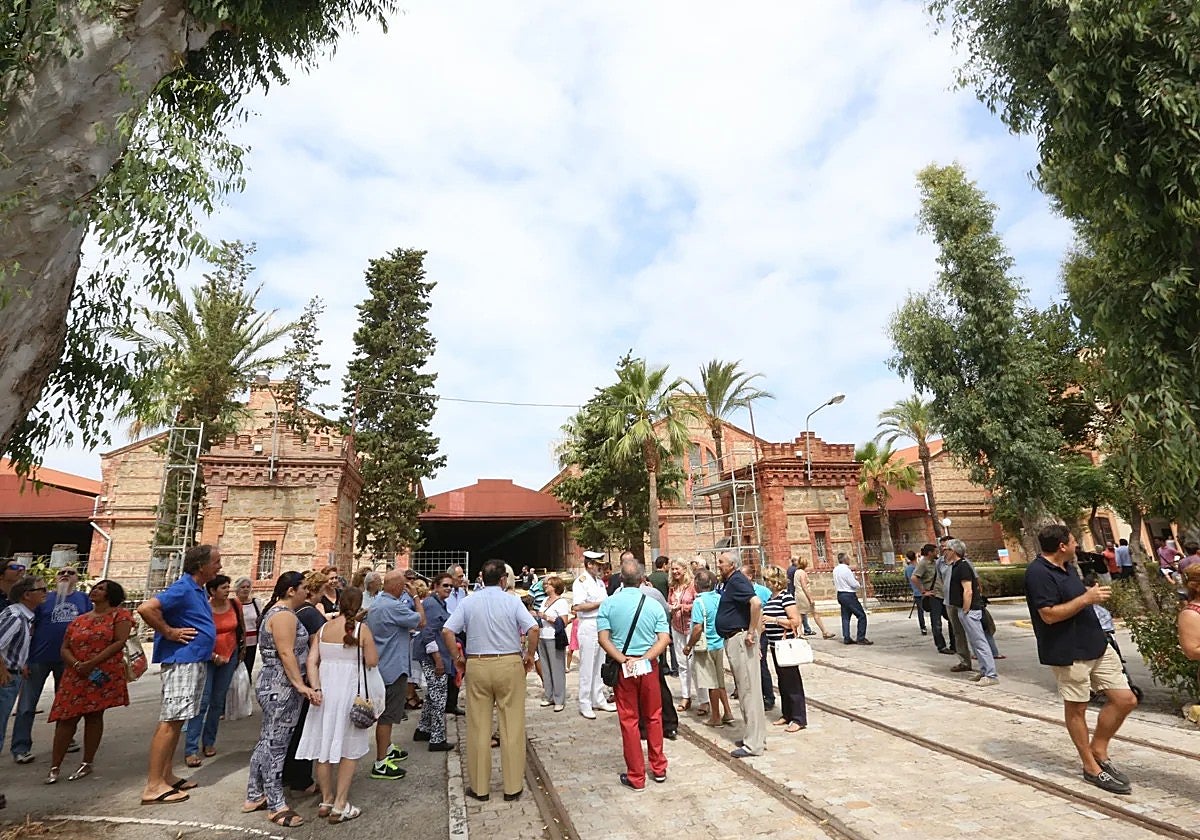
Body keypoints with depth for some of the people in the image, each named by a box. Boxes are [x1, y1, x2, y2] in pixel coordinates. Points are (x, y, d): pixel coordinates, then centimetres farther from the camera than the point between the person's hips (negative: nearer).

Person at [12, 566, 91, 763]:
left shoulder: (83, 599, 4)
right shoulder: (44, 599, -3)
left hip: (68, 659, 2)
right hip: (39, 658, -2)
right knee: (27, 705, 0)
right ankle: (20, 748, 10)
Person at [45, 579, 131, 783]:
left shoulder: (119, 614, 0)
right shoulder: (79, 620, 16)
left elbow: (120, 642, -9)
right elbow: (64, 648, 12)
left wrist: (92, 663, -15)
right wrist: (77, 664, -9)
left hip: (104, 676, -4)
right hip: (75, 676, 4)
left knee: (94, 715, 1)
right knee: (67, 718, 0)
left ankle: (87, 763, 12)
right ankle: (54, 767, 8)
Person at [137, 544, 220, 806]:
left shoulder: (198, 590, 13)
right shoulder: (182, 589, -17)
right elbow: (146, 609, -29)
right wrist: (169, 632, -21)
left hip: (196, 662, 10)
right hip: (181, 661, -10)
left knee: (177, 720, 15)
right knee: (170, 721, -6)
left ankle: (166, 775, 24)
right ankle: (153, 786, -1)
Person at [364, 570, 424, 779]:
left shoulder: (376, 604, 7)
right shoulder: (393, 607, -25)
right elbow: (421, 622, -18)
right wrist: (415, 596, -12)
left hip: (382, 666, 10)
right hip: (393, 667, -10)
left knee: (386, 712, 23)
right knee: (387, 715, -1)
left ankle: (387, 748, 38)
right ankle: (380, 764, 7)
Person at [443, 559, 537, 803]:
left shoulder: (469, 602, 2)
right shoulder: (512, 601, -4)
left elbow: (447, 631, -5)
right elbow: (533, 629, -14)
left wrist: (457, 657, 6)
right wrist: (530, 655, 0)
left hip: (477, 665, 2)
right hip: (509, 664, -2)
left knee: (478, 727, 11)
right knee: (512, 726, 8)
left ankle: (479, 787, 21)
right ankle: (513, 787, 16)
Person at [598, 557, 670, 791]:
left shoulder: (609, 604, -6)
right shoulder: (654, 604, -4)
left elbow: (604, 639, -12)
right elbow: (664, 639, -10)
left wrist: (624, 660, -16)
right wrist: (644, 658, -14)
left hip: (622, 667, -1)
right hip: (649, 666, 1)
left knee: (629, 720, 9)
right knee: (653, 717, 17)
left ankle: (636, 776, 18)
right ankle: (658, 768, 29)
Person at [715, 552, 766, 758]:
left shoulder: (737, 581, -16)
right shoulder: (729, 582, 14)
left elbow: (756, 603, -31)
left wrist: (751, 632, -24)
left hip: (740, 639, -11)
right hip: (732, 639, 11)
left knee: (749, 689, -3)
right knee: (743, 689, 17)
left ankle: (754, 743, 4)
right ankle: (754, 735, 28)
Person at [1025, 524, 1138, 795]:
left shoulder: (1064, 568, 12)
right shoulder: (1039, 573, -21)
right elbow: (1049, 615, -24)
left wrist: (1094, 593, 9)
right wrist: (1086, 598, -21)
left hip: (1097, 645, 9)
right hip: (1068, 652, -9)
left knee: (1125, 700, 9)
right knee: (1076, 708, 6)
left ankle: (1099, 750, 25)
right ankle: (1091, 767, 22)